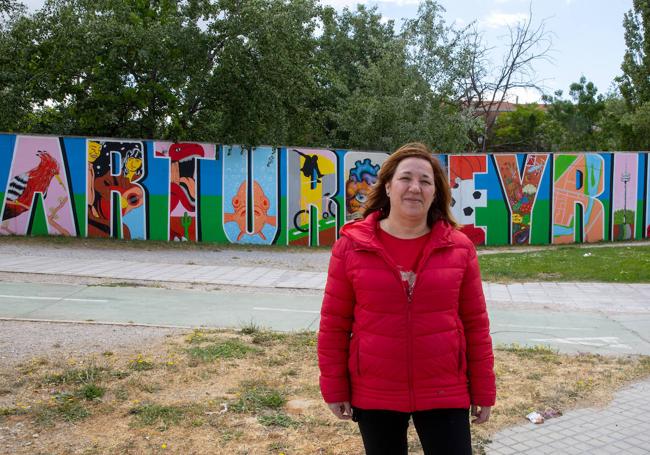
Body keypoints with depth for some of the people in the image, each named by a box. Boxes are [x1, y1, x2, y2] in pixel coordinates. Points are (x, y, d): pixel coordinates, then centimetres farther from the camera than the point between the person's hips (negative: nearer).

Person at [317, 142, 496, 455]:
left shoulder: (459, 247, -3)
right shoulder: (352, 245, -7)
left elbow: (475, 323, 1)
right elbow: (334, 323, -2)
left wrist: (483, 391, 3)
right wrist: (335, 388, -1)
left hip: (445, 393, 0)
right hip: (373, 395, 0)